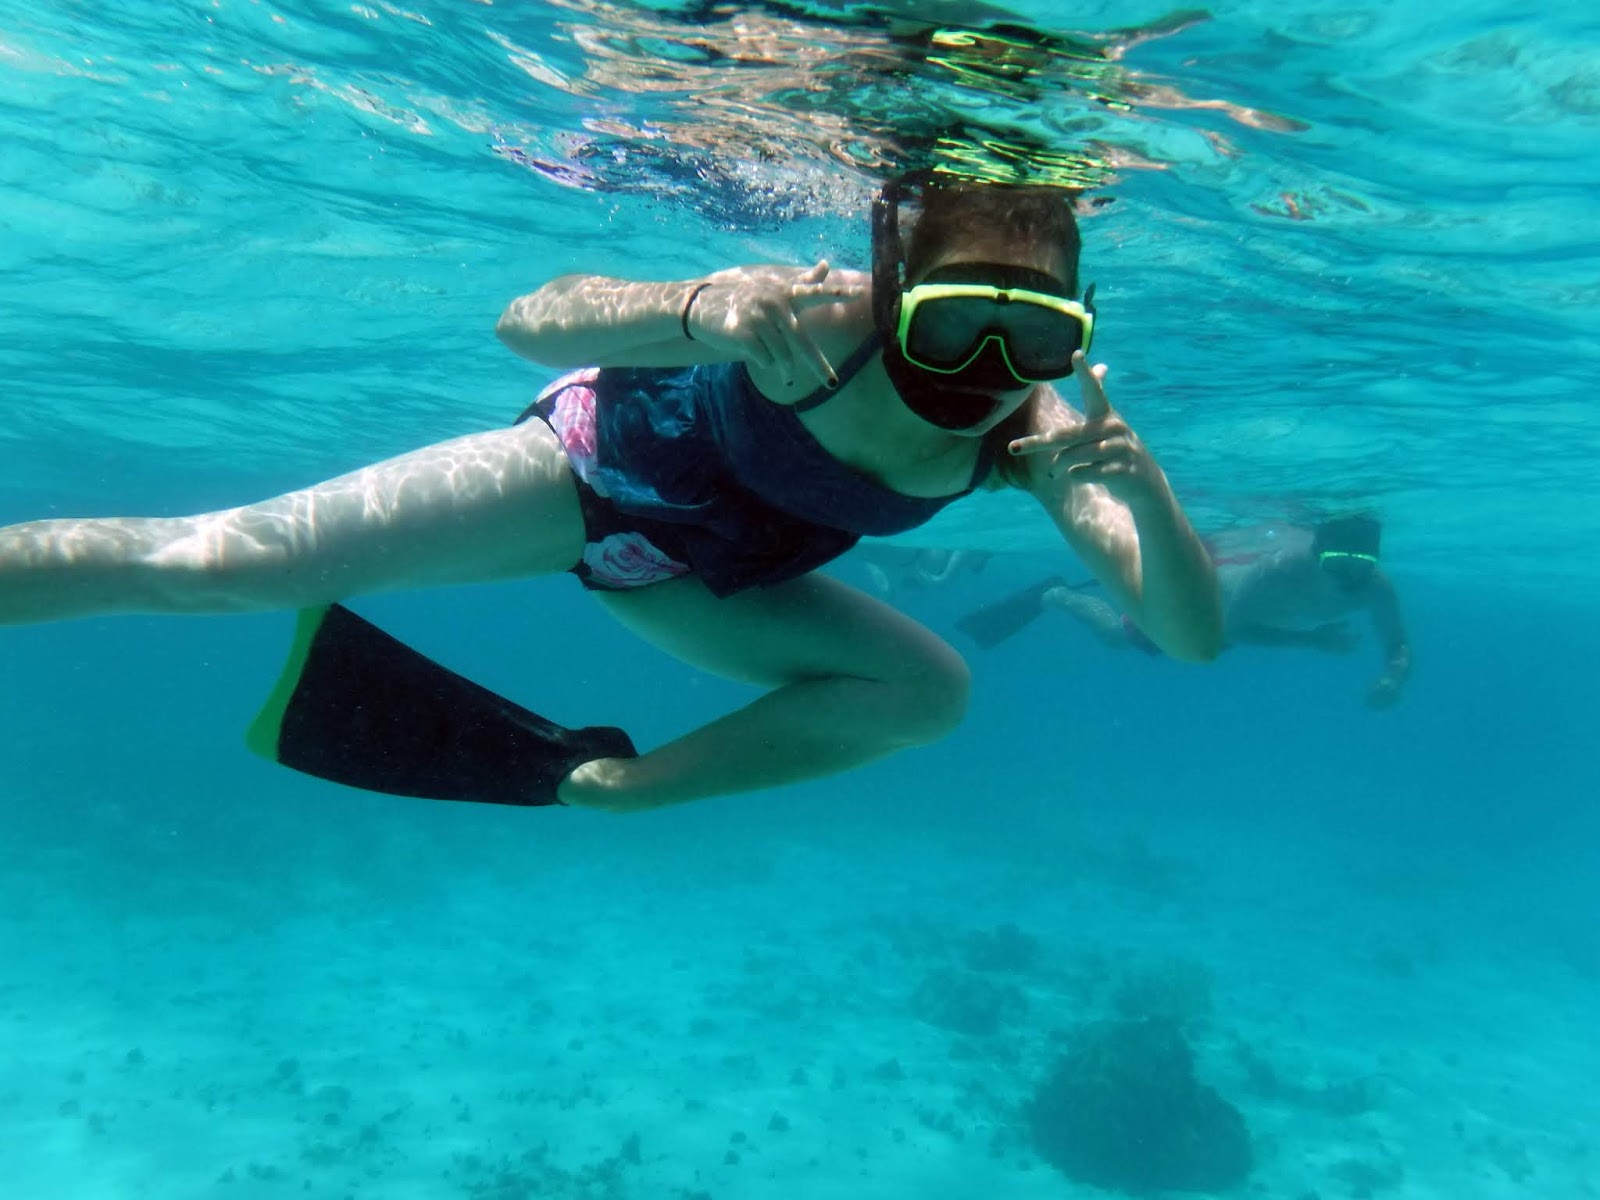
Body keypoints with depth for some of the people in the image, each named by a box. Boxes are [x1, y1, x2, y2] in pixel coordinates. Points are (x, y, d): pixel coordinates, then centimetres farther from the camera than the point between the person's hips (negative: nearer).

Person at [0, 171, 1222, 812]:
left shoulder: (1038, 435, -22)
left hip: (705, 575, 5)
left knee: (933, 690, -7)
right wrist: (699, 314, -56)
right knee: (211, 563, -13)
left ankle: (591, 781, -6)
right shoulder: (815, 321, -34)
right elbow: (530, 321, -36)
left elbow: (1194, 636, -27)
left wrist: (1143, 488, -47)